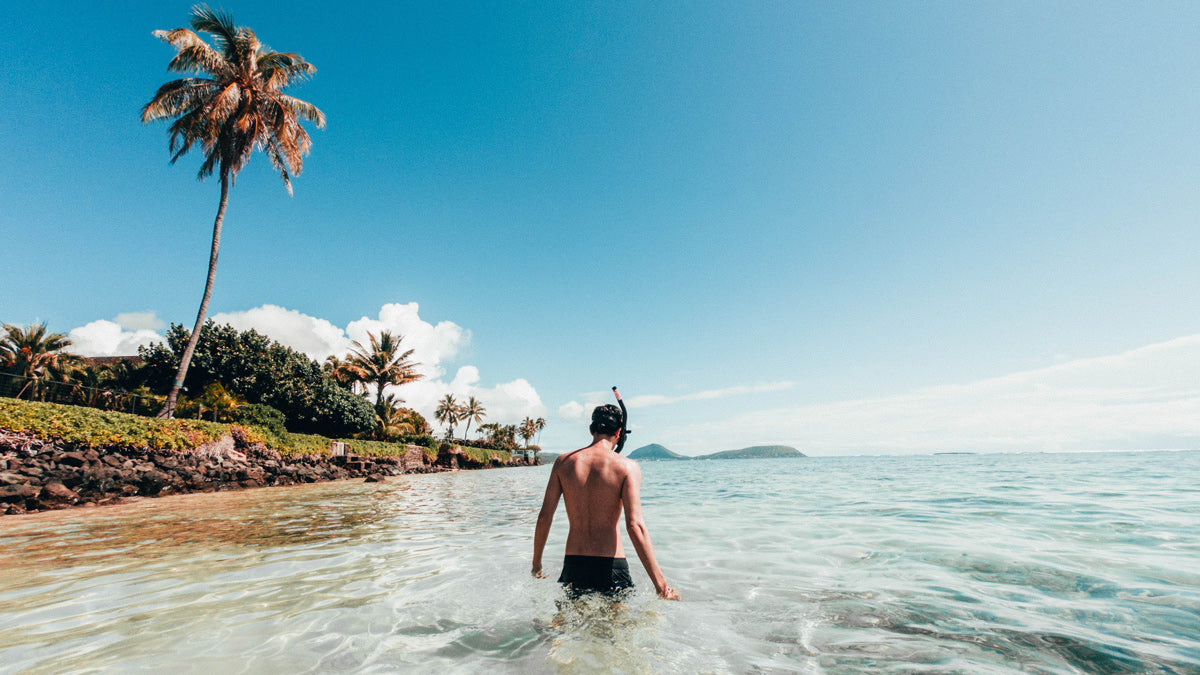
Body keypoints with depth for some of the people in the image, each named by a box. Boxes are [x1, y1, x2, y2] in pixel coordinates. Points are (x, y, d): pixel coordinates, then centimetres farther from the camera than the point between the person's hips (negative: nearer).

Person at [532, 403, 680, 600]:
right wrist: (661, 584, -14)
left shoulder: (563, 462, 1)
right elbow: (635, 525, -17)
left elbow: (544, 517, 2)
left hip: (572, 564, 3)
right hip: (611, 568, -3)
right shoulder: (627, 467, -9)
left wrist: (536, 564, 14)